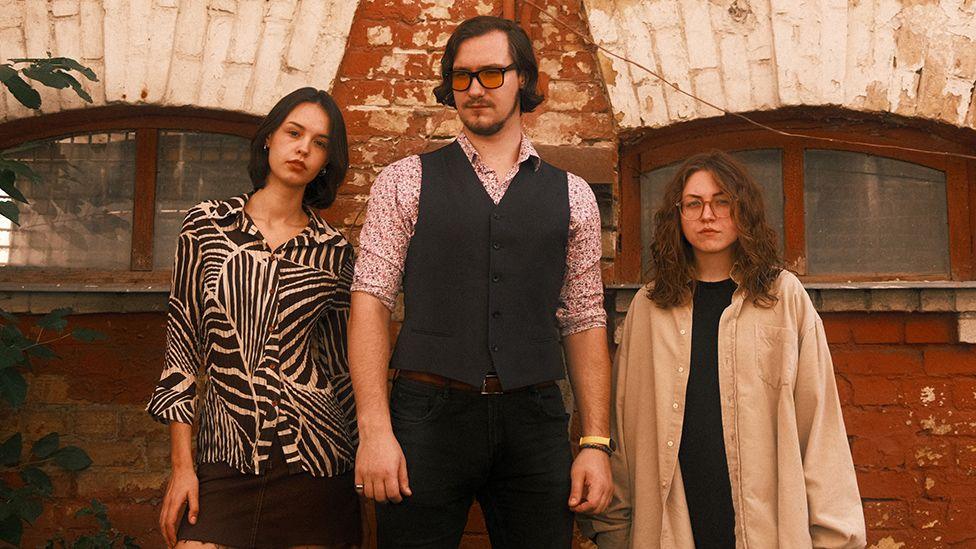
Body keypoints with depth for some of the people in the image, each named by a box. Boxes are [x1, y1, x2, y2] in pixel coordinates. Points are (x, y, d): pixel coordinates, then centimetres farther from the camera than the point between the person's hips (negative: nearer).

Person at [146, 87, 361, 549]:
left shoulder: (334, 253, 4)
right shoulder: (206, 225, 3)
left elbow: (341, 369, 10)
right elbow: (182, 344, 3)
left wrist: (361, 467, 10)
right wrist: (181, 464, -1)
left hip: (312, 456, 1)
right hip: (225, 459, 0)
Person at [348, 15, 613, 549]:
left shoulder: (572, 195, 10)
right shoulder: (405, 181, 6)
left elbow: (584, 321, 9)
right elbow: (370, 301, -1)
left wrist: (596, 443, 2)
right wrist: (375, 430, -10)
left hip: (533, 420, 2)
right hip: (428, 414, -1)